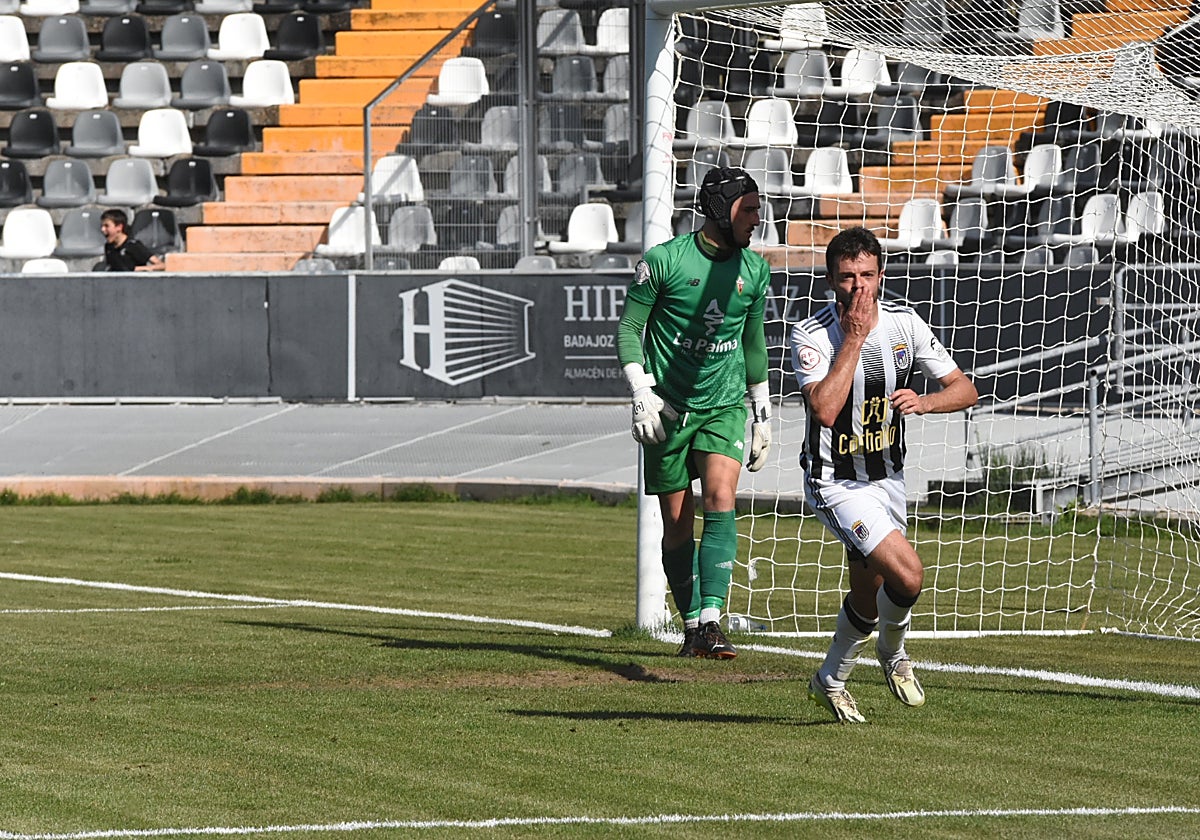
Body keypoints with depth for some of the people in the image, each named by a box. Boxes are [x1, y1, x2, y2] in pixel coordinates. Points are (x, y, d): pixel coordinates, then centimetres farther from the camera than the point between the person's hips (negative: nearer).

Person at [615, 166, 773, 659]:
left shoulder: (755, 270, 5)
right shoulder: (664, 261, -9)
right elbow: (628, 327, -3)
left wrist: (763, 414, 19)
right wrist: (641, 392, -14)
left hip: (725, 405, 2)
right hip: (669, 409, -2)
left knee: (720, 500, -19)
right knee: (677, 523, 2)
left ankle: (711, 620, -23)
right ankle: (691, 624, 16)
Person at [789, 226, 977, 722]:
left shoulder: (904, 323, -6)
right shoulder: (812, 336, -20)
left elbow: (965, 389, -3)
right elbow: (825, 410, -34)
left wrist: (923, 402, -24)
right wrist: (855, 337, -31)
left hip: (887, 477, 6)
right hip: (836, 484, -6)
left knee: (868, 597, 16)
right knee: (907, 574, -21)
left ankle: (830, 682, 41)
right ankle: (892, 651, 10)